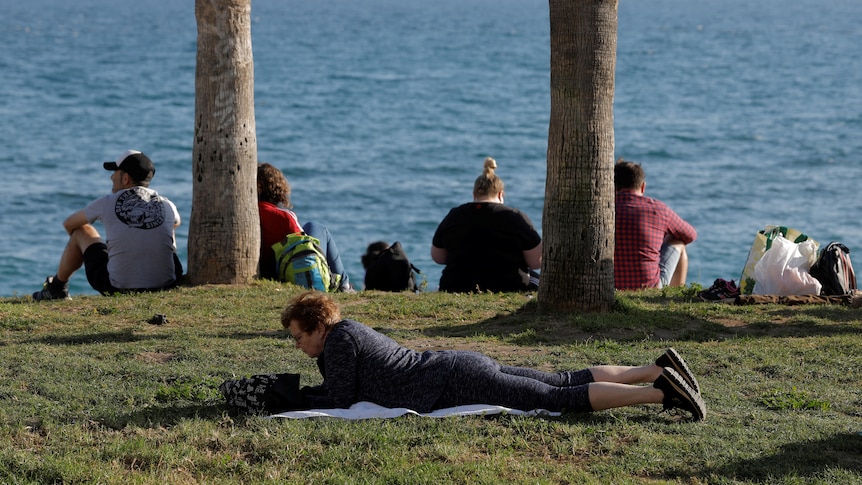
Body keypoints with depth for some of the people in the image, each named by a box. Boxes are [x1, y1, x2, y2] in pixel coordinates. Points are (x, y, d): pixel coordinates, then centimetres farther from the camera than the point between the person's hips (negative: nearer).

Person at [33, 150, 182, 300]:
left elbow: (69, 224, 16)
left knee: (81, 231, 20)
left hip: (118, 287, -2)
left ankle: (57, 287, 40)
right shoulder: (167, 206, 0)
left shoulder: (107, 203, -4)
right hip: (165, 287, 2)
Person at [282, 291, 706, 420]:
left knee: (563, 399, -13)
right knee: (568, 382, 10)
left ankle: (662, 391, -18)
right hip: (462, 368, 8)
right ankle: (658, 369, 10)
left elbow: (341, 399, -11)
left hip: (459, 384, -8)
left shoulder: (340, 341, -11)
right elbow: (340, 385, 28)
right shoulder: (348, 332, 16)